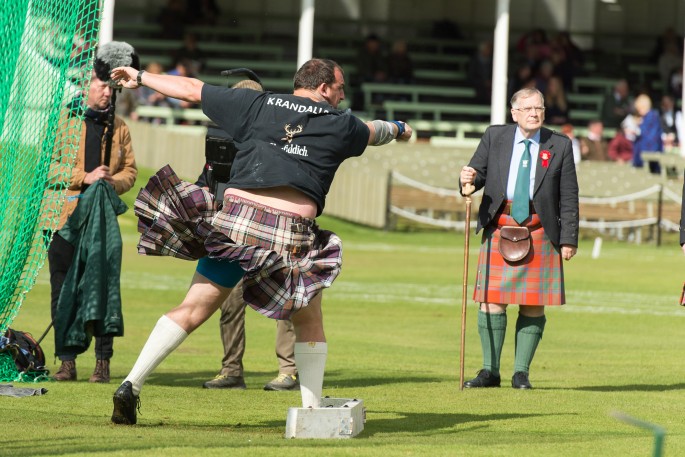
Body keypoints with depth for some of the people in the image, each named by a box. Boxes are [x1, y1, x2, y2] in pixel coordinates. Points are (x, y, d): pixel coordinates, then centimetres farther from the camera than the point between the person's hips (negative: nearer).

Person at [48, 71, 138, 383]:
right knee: (63, 290, 0)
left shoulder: (119, 127, 14)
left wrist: (114, 181, -10)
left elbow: (130, 170, 12)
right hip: (66, 217, -2)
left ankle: (103, 360, 3)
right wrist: (84, 178, -15)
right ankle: (67, 361, 5)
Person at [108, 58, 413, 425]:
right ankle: (313, 407, 12)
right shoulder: (340, 124, 14)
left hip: (236, 218, 1)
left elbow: (191, 90, 22)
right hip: (292, 232, -1)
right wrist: (398, 129, 61)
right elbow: (374, 132, 37)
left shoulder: (257, 105, 16)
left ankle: (132, 384, -5)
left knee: (192, 310, 4)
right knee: (308, 320, 18)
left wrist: (140, 78, 37)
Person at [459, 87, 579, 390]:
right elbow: (478, 170, 10)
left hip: (539, 232, 0)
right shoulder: (495, 137, 8)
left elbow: (569, 197, 5)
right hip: (499, 229, 0)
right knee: (492, 299, -2)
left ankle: (521, 372, 7)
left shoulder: (560, 146, 5)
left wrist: (569, 239, 0)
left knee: (533, 304, 0)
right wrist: (469, 179, -15)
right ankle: (490, 371, 5)